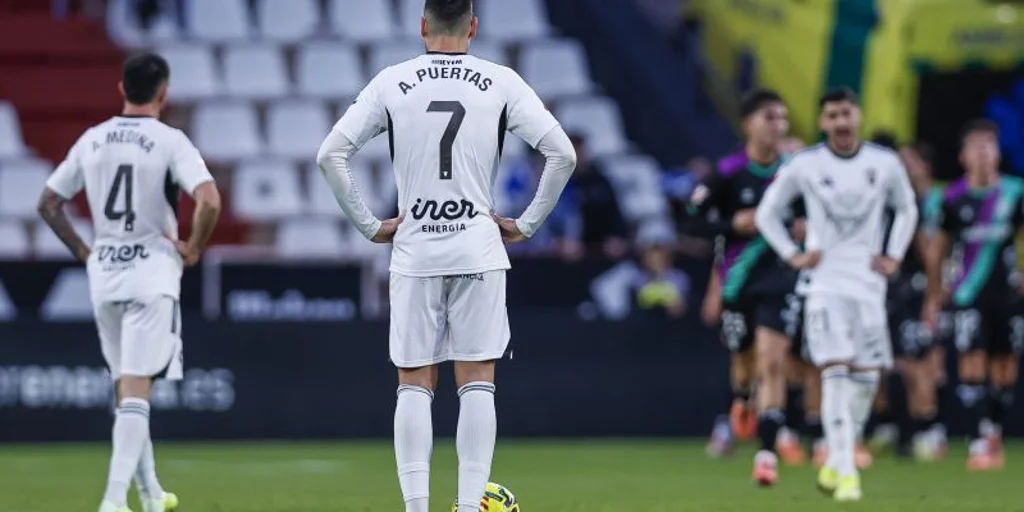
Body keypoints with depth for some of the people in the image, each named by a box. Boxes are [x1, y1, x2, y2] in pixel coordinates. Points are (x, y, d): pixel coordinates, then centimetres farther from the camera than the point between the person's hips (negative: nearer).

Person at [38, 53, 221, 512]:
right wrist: (194, 249, -8)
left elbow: (48, 204, 11)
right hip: (152, 272, -5)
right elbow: (209, 201, -23)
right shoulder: (170, 141, -9)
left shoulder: (92, 140, 6)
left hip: (103, 274, 5)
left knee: (125, 386, 17)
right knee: (136, 388, -9)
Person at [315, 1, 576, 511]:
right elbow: (562, 153, -5)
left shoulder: (391, 83, 1)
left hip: (414, 253, 0)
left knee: (414, 385, 5)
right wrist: (528, 224, 3)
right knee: (476, 383, 3)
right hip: (478, 251, 0)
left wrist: (370, 226, 4)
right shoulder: (501, 83, 0)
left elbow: (330, 155, -3)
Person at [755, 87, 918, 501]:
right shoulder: (804, 166, -1)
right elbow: (767, 213, 10)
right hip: (824, 283, -3)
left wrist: (894, 256, 8)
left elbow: (907, 210, 20)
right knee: (836, 371, -15)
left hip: (868, 283, 3)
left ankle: (834, 463, 19)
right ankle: (845, 471, -19)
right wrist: (793, 255, 0)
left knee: (866, 377, 2)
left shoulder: (885, 164, 4)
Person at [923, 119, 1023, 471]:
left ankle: (994, 433, 29)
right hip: (968, 297, -2)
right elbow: (936, 250, 8)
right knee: (972, 366, -11)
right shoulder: (954, 198, -3)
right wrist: (935, 295, 11)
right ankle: (979, 445, -10)